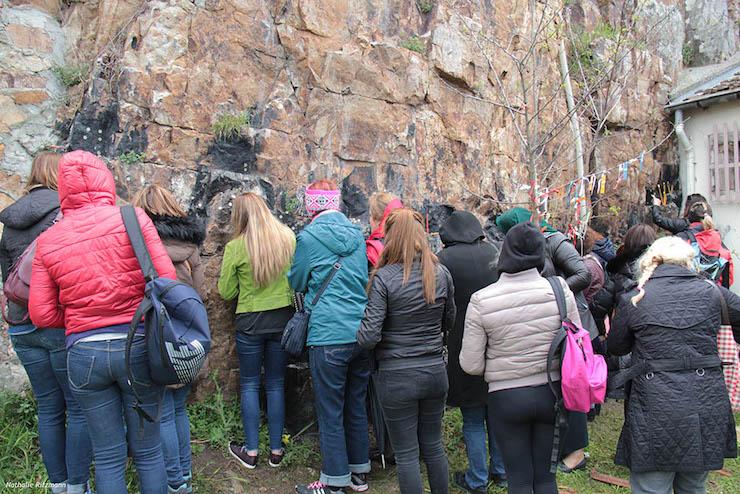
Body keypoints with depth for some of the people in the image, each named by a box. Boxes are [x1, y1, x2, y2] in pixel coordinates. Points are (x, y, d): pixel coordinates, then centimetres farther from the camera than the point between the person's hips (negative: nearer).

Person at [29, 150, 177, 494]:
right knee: (148, 451, 12)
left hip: (84, 352, 2)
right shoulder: (132, 217, -6)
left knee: (108, 456, 15)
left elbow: (41, 314, 2)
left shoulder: (48, 240, 2)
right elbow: (166, 279, -9)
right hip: (137, 345, -2)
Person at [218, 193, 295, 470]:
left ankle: (251, 451, 19)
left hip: (250, 322, -3)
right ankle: (276, 451, 21)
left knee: (249, 384, 12)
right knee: (276, 384, 13)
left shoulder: (236, 247, -11)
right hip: (283, 319, 3)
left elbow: (226, 292, -3)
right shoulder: (288, 237, -4)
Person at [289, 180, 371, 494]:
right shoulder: (357, 234, 8)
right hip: (362, 333, 6)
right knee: (356, 407, 17)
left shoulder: (309, 236, -8)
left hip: (329, 336, -6)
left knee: (330, 413, 5)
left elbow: (297, 283, 4)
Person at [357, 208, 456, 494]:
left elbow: (369, 337, -19)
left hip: (397, 377, -4)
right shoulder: (442, 273, -3)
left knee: (406, 454, 10)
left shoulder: (383, 277, -17)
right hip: (435, 371, 5)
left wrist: (359, 333, 2)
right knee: (433, 445, 21)